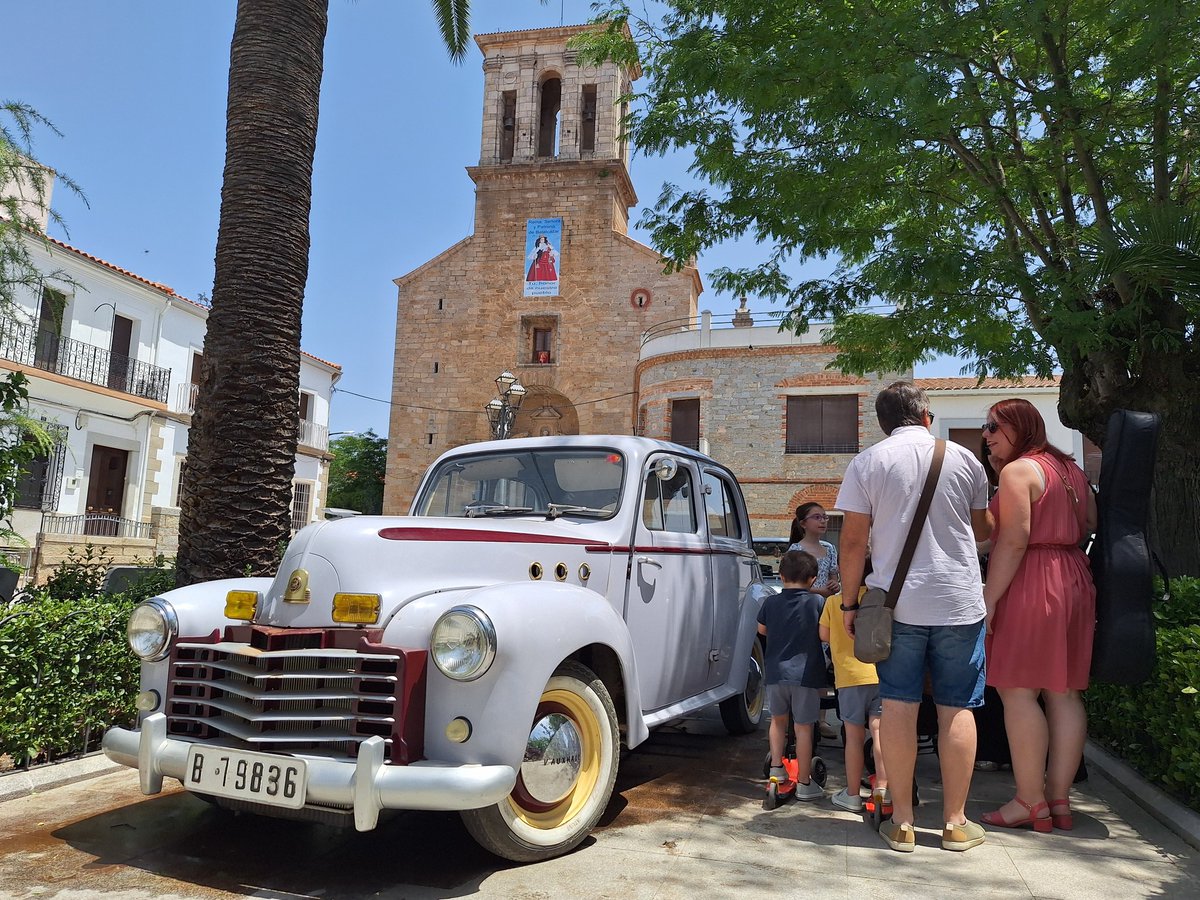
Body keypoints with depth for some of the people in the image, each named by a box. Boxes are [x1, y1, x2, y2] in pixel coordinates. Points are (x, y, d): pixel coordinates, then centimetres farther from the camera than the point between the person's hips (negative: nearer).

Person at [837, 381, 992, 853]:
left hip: (896, 602, -1)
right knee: (957, 708, 9)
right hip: (960, 602, 1)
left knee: (898, 706, 5)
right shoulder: (964, 459, 4)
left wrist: (849, 602, 3)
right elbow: (982, 529, 16)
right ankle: (956, 822, 16)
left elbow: (853, 540, -5)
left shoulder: (867, 462, -2)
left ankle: (902, 822, 10)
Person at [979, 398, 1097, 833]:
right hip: (1075, 581, 9)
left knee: (1018, 692, -3)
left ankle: (1031, 802, 1)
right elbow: (1090, 525, 17)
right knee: (1063, 692, 9)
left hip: (1030, 585, -9)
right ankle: (1059, 798, 14)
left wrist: (988, 598, -17)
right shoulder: (1071, 468, 16)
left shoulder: (1017, 470, -9)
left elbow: (1013, 541, -17)